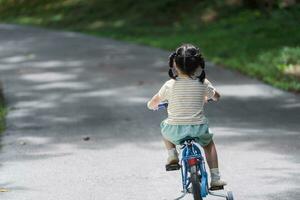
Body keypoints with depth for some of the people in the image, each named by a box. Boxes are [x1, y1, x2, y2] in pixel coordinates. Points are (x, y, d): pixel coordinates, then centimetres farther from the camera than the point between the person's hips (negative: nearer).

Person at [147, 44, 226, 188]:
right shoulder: (202, 83, -3)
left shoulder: (170, 85, -6)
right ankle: (215, 177, 26)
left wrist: (152, 105, 30)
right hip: (199, 128, 1)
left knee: (165, 126, 34)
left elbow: (152, 103, 6)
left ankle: (172, 155, 18)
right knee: (208, 142, 32)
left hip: (176, 130, -1)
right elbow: (216, 96, 18)